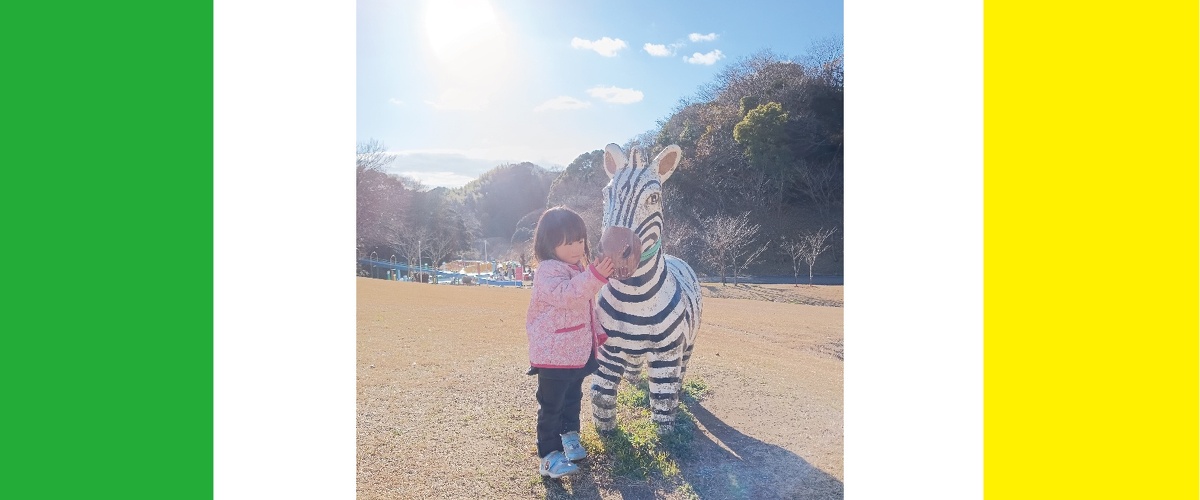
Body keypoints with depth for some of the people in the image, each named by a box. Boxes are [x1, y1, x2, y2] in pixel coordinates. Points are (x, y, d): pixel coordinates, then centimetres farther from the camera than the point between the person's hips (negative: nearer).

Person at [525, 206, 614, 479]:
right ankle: (548, 456, 8)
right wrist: (594, 276, -46)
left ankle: (569, 436, 42)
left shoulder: (580, 269, 12)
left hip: (579, 351, 9)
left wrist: (599, 332, 23)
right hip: (553, 355, -9)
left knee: (573, 398, 23)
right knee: (551, 406, -1)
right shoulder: (548, 272, -18)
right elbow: (566, 295, -36)